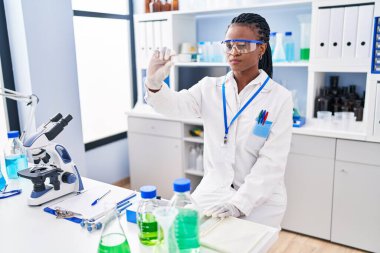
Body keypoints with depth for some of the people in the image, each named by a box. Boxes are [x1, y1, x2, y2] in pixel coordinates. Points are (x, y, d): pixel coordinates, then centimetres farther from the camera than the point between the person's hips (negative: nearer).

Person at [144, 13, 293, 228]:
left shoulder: (280, 97, -8)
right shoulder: (210, 88, 0)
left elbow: (272, 160, -13)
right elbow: (175, 105, -17)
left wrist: (239, 203, -20)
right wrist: (154, 84, -38)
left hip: (259, 204, -2)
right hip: (212, 195, 2)